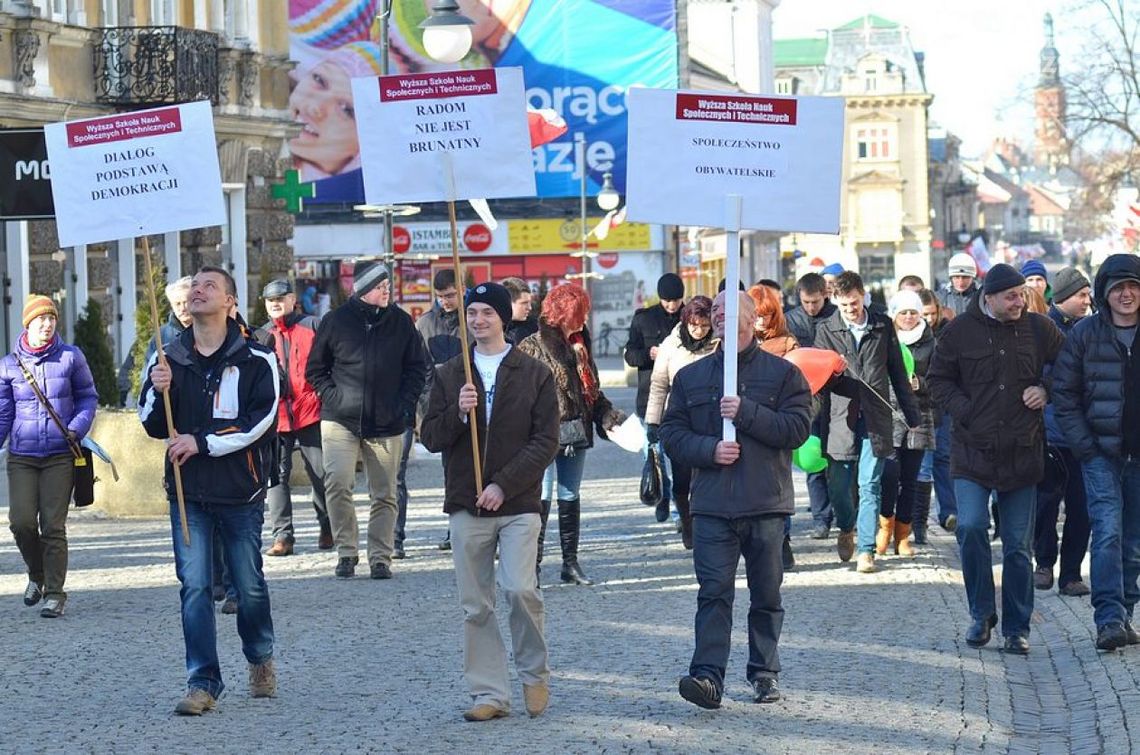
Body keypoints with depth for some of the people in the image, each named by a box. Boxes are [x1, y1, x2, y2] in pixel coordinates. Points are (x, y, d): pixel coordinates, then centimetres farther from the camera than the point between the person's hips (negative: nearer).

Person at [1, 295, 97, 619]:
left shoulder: (71, 357, 1)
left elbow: (88, 397, 8)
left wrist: (77, 428, -9)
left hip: (60, 455, -1)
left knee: (53, 526, -3)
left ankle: (55, 592, 6)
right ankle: (36, 574, 21)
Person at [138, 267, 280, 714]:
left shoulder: (255, 360, -3)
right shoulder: (168, 360, 8)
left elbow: (260, 420, -11)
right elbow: (154, 427, 9)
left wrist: (202, 442, -16)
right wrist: (158, 392, -12)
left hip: (240, 492, -2)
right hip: (187, 493, 2)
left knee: (249, 586, 8)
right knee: (194, 586, -4)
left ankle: (260, 660, 33)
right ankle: (203, 683, -1)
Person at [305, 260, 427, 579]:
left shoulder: (401, 322, 5)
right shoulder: (336, 321, 2)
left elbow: (417, 368, 12)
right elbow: (315, 369, 10)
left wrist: (404, 406, 1)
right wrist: (332, 397, -4)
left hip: (387, 424, 2)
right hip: (340, 421, -2)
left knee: (385, 495, 4)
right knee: (338, 483, -17)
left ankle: (380, 558, 14)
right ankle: (346, 551, -2)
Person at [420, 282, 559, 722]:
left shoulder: (535, 375, 3)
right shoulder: (449, 375, 12)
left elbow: (546, 442, -3)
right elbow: (431, 438, 6)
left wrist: (503, 485, -12)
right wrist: (457, 413, -14)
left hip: (518, 504, -3)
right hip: (466, 505, 3)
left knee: (520, 589, -16)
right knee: (475, 606, 2)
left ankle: (534, 673, 6)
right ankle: (489, 693, 8)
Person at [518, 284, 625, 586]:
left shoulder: (579, 345, 14)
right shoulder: (533, 347, -9)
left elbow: (592, 389, 23)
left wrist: (609, 414, 11)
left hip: (576, 434, 7)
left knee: (570, 497, 12)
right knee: (542, 498, -9)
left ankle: (571, 563, 19)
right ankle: (532, 564, -6)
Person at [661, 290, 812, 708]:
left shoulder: (783, 373, 5)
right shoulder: (691, 376, 13)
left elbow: (797, 428, -7)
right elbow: (672, 432, 9)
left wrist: (746, 412, -15)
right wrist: (709, 450, -9)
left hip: (766, 504, -1)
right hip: (712, 504, 1)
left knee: (766, 593, 8)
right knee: (714, 591, -9)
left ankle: (765, 672, 19)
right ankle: (708, 674, -16)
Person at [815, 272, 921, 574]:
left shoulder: (883, 325, 7)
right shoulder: (827, 330, 5)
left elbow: (897, 372, 12)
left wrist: (912, 414, 12)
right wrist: (833, 373, -19)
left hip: (876, 417, 0)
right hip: (841, 416, 0)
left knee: (869, 485, -3)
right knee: (837, 484, 2)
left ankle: (866, 549, 2)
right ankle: (847, 528, 31)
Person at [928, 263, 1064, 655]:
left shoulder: (1039, 328, 2)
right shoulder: (960, 330, -1)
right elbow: (938, 379, 7)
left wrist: (1046, 390, -2)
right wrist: (963, 409, -8)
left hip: (1023, 453, 1)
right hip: (973, 450, -1)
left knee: (1019, 545, 5)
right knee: (970, 527, -16)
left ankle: (1016, 628, 17)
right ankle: (981, 614, 3)